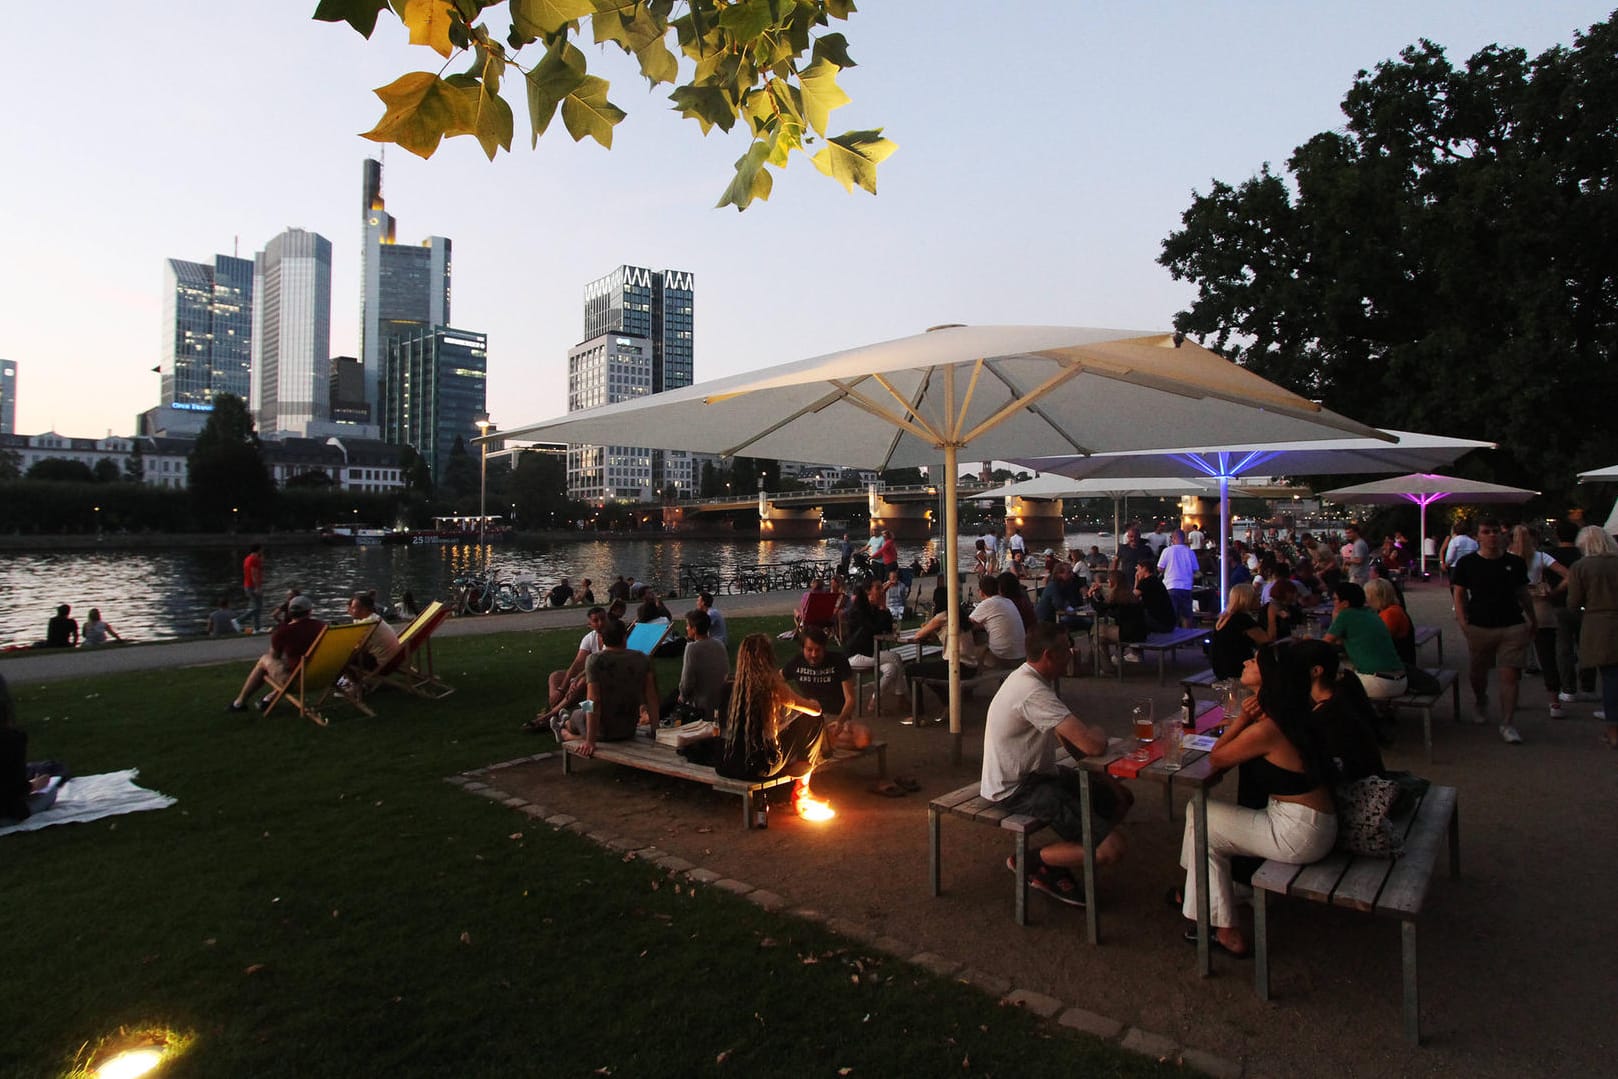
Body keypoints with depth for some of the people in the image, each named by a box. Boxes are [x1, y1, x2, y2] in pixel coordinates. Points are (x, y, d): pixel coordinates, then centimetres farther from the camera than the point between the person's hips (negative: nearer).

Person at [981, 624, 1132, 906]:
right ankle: (1032, 862, 3)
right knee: (1111, 849, -16)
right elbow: (1093, 745, -30)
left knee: (1120, 798, 14)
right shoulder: (1033, 693, -28)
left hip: (1036, 773, 11)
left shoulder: (1029, 677, 6)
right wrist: (1098, 733, -8)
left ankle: (1057, 861, 14)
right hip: (1016, 789, -11)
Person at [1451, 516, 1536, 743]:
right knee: (1478, 671, 13)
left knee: (1510, 675, -6)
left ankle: (1508, 724, 1)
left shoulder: (1515, 563, 5)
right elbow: (1459, 594, 0)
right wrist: (1463, 621, -10)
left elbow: (1523, 594, 15)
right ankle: (1481, 704, 43)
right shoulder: (1467, 563, -1)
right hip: (1479, 628, 0)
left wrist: (1533, 620, 19)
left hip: (1513, 627, 1)